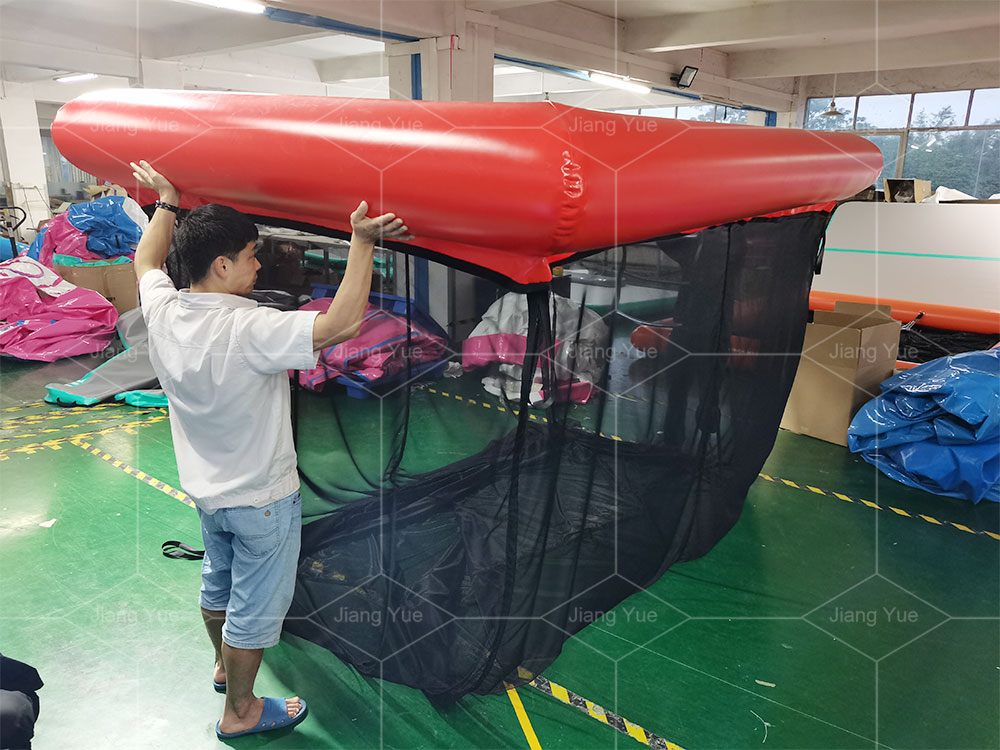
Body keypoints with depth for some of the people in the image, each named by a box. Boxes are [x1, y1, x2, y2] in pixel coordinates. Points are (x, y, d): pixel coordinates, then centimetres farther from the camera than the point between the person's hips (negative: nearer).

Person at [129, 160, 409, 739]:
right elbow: (342, 324, -39)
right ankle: (241, 711, 33)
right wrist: (363, 242, -33)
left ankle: (225, 664, 54)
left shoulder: (163, 312, -9)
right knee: (255, 607, 13)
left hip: (206, 489, 8)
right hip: (261, 499, -8)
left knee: (219, 583, 29)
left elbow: (147, 261, 13)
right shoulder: (248, 331, -32)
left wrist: (168, 203, 21)